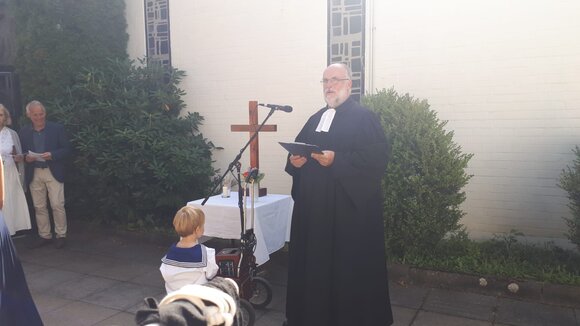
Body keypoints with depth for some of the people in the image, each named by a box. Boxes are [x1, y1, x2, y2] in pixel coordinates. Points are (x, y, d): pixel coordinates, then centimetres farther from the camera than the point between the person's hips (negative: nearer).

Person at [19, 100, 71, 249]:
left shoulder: (57, 128, -1)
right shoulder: (24, 132, 7)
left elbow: (67, 149, -3)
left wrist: (52, 155, -19)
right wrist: (26, 157, -12)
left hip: (54, 172, -3)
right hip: (34, 174, 3)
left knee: (57, 205, -3)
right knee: (39, 207, 9)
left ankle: (61, 235, 9)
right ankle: (44, 235, 20)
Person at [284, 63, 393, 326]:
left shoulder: (364, 117, -5)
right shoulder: (315, 119, 18)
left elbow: (377, 156, -16)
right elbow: (297, 149, 19)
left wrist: (337, 160, -23)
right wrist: (295, 160, -4)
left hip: (349, 206, -6)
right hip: (313, 205, 7)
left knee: (348, 269, 2)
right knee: (314, 264, 12)